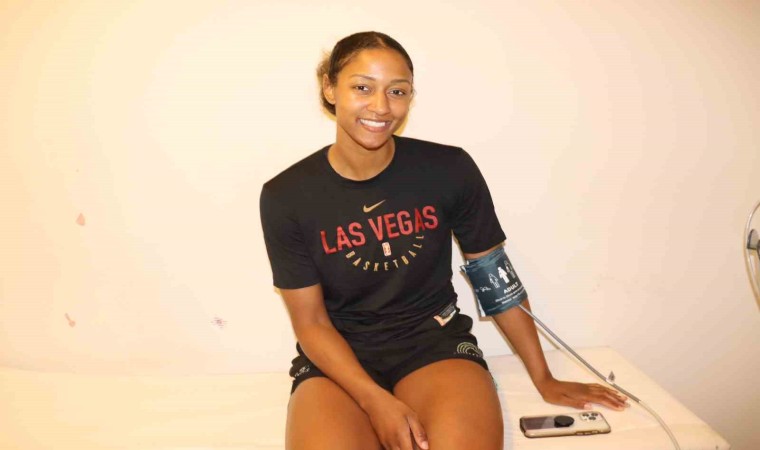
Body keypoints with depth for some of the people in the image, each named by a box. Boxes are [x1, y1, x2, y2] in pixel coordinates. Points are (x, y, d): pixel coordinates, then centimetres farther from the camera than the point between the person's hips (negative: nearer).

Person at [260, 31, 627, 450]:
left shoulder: (449, 169, -7)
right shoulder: (285, 196, -8)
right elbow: (311, 322, -4)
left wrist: (544, 379, 8)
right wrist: (376, 401, -18)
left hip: (435, 341, 1)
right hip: (338, 357, 0)